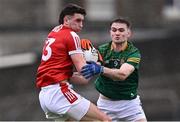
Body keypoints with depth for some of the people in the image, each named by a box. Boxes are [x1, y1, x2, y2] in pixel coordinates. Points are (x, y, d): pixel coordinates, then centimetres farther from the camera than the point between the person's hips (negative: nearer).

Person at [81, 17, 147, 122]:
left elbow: (122, 74, -32)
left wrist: (100, 69, -49)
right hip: (106, 102, 1)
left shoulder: (134, 53, -14)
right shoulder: (102, 50, -6)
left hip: (129, 101, -1)